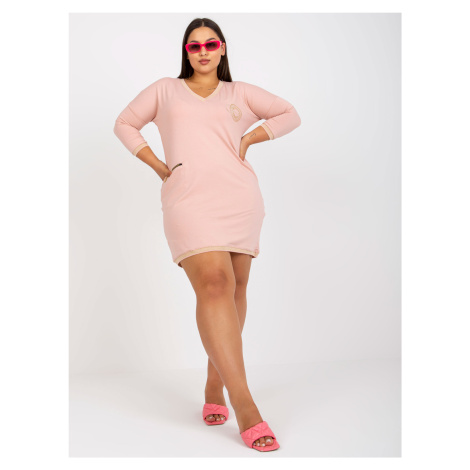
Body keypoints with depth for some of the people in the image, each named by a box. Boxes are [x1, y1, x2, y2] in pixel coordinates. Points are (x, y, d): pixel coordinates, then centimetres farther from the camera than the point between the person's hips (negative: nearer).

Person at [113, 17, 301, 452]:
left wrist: (250, 138, 9)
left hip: (239, 198, 3)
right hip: (189, 199, -2)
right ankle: (245, 406, -25)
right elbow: (125, 124, 25)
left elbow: (289, 114, 23)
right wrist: (156, 164, 11)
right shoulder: (165, 90, 21)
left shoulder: (239, 93, 21)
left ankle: (214, 386, 20)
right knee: (214, 285, -21)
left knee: (234, 290, 2)